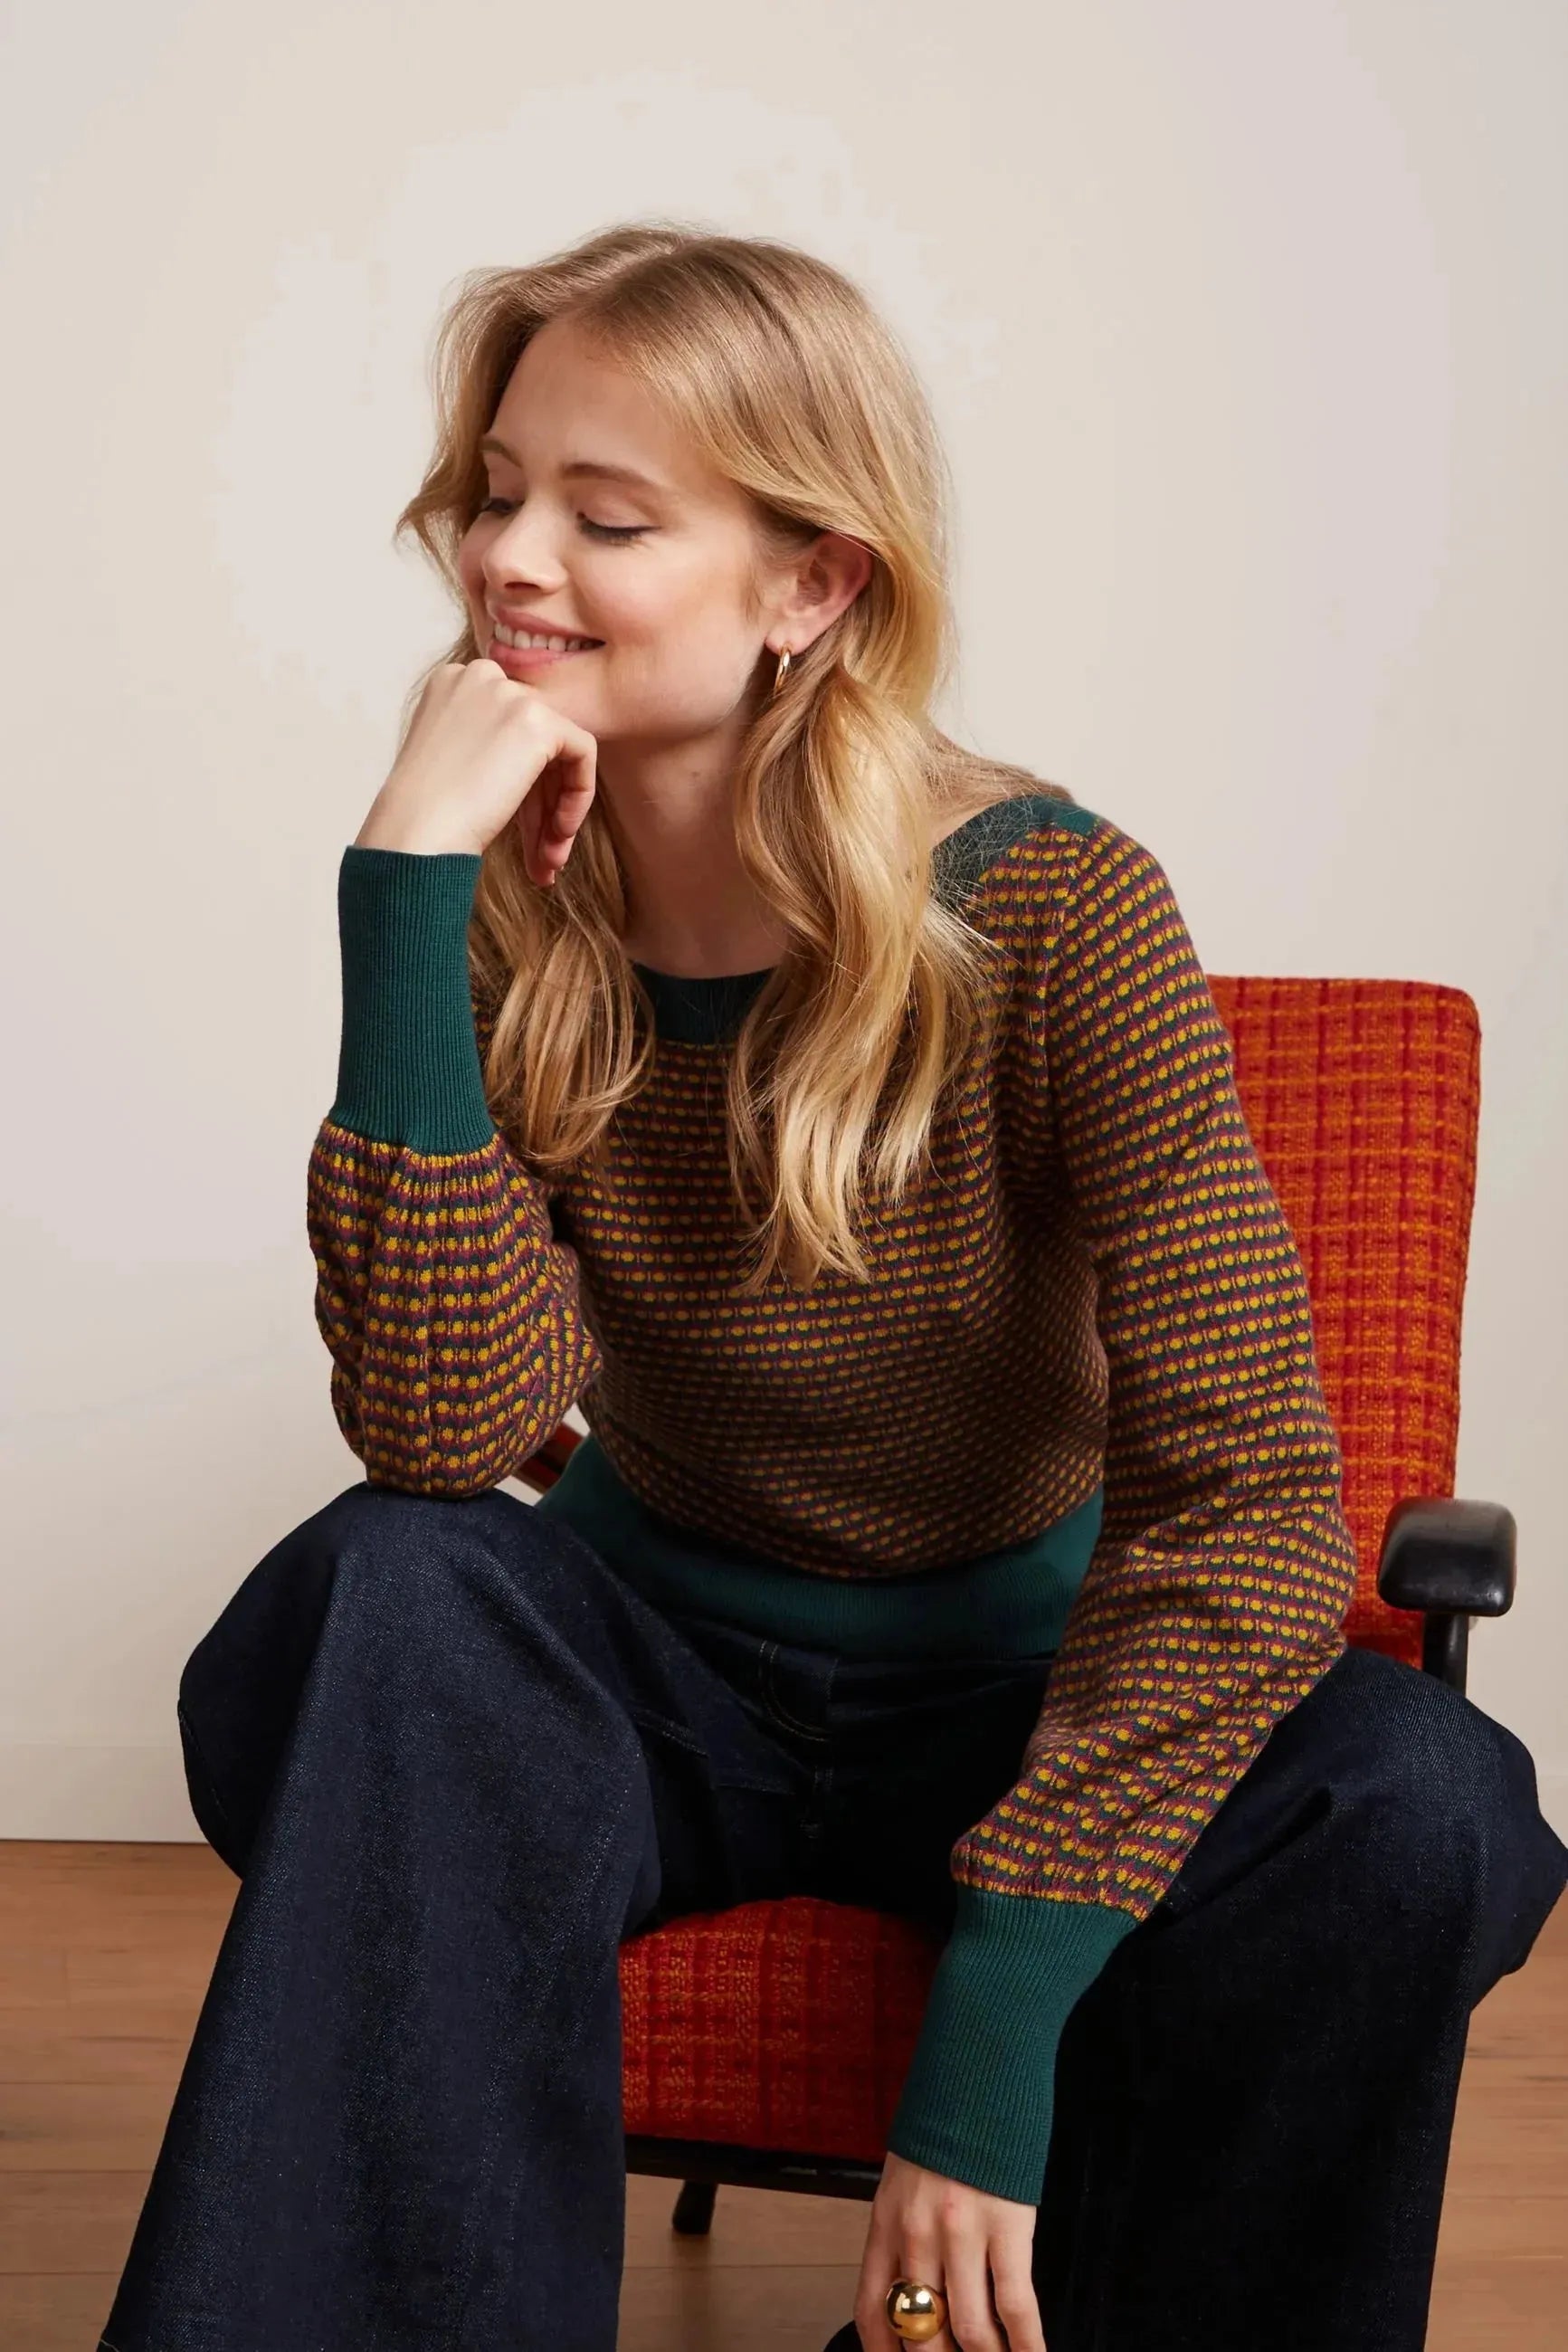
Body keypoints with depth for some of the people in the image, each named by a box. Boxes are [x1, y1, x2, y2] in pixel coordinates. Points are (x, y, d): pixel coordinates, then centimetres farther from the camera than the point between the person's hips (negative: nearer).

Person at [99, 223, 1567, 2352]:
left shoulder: (1053, 918, -19)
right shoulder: (506, 927, -10)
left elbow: (1250, 1495, -24)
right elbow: (444, 1435, -23)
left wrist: (999, 2010, -32)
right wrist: (410, 897, -29)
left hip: (1017, 1680, -1)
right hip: (664, 1673, 2)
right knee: (381, 1601, -30)